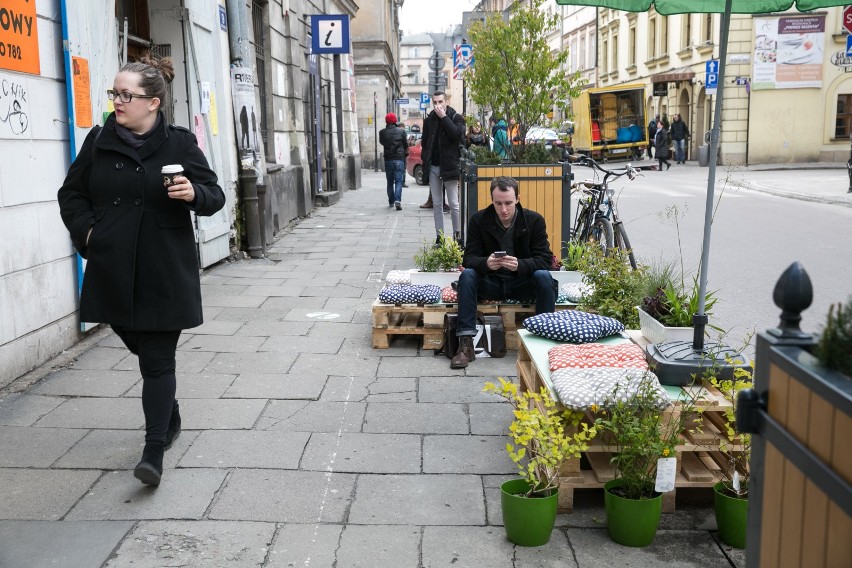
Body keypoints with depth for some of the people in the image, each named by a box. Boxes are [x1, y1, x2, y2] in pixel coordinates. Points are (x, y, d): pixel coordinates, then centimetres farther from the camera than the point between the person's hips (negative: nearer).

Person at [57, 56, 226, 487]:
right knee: (141, 347, 18)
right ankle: (169, 418, 41)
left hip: (164, 273, -4)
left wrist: (194, 193, -22)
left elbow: (215, 195, 1)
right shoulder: (99, 141, 6)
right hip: (114, 272, 4)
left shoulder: (179, 143, -3)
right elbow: (71, 193, 15)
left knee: (157, 360, -4)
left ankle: (154, 451, -1)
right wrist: (87, 230, -1)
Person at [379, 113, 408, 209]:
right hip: (399, 159, -1)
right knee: (398, 181, -2)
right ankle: (397, 200, -19)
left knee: (390, 182, 13)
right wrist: (405, 153, 25)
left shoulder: (382, 132, -3)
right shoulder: (401, 131, -4)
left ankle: (391, 202, 16)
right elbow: (406, 145, 7)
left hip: (388, 159, 1)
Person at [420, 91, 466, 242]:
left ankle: (457, 234, 5)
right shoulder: (429, 120, 11)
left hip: (449, 166, -4)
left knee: (454, 204, -3)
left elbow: (458, 134, -19)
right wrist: (425, 161, 7)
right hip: (433, 167, 4)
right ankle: (439, 235, 11)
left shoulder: (456, 117, -1)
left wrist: (443, 117, -16)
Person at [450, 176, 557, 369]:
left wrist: (519, 265, -34)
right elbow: (469, 258, -9)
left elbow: (545, 259, -13)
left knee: (544, 277, -30)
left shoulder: (534, 220, -8)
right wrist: (486, 263, -34)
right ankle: (465, 344, -29)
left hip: (522, 283, -1)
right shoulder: (479, 220, -6)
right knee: (466, 275, -27)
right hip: (490, 283, 1)